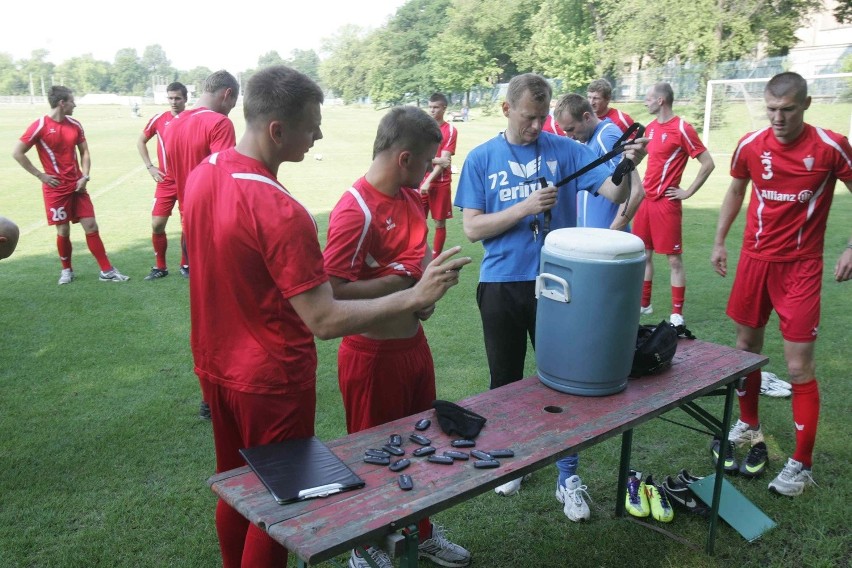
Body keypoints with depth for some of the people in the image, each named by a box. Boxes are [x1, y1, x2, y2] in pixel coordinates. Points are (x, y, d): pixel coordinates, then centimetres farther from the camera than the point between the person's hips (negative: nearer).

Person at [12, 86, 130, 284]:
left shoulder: (75, 125, 5)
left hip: (77, 185, 4)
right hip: (56, 187, -4)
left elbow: (84, 152, 13)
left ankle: (107, 271, 5)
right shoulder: (40, 126, -10)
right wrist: (40, 175, -9)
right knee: (63, 230, 3)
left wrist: (85, 176, -1)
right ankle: (67, 270, 23)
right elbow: (17, 153, -8)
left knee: (91, 226, 2)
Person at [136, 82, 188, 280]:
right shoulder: (159, 119, 1)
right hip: (166, 182, 2)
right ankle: (160, 267, 13)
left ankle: (186, 264, 21)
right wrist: (150, 167, 5)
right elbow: (141, 142, 14)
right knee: (157, 225, -1)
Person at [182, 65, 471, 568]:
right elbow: (325, 321, -28)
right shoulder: (280, 213, -30)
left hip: (215, 366, 8)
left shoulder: (202, 174, -3)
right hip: (271, 380, -8)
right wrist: (415, 296, -23)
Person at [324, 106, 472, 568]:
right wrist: (403, 280, -22)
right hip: (374, 354, -8)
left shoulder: (410, 196, 4)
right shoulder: (356, 211, -23)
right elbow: (332, 292, -28)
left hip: (414, 343, 8)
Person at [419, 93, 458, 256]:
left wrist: (429, 181, -19)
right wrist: (437, 160, -17)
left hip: (440, 183, -2)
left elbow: (445, 160, -11)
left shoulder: (450, 131, -4)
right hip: (420, 181, 2)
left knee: (439, 223, 4)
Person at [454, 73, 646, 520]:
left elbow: (614, 193, -11)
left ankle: (568, 478, 20)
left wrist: (627, 165, -32)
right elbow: (472, 228, -7)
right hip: (501, 285, 1)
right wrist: (526, 206, -18)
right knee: (505, 381, 15)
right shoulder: (482, 158, 0)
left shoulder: (564, 150, -2)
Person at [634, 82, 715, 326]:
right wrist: (644, 187, 13)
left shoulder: (682, 129, -12)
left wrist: (687, 192, -10)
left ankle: (677, 313, 5)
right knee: (644, 254, 13)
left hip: (667, 203, -8)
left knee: (674, 259, -1)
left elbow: (708, 164, -12)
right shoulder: (651, 127, 11)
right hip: (646, 200, 8)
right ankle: (644, 303, 25)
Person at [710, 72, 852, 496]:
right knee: (746, 346, 15)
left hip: (801, 266, -4)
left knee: (799, 366, -4)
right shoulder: (750, 145, -3)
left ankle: (802, 464, 8)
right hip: (754, 259, 4)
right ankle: (749, 426, 36)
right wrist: (719, 242, 12)